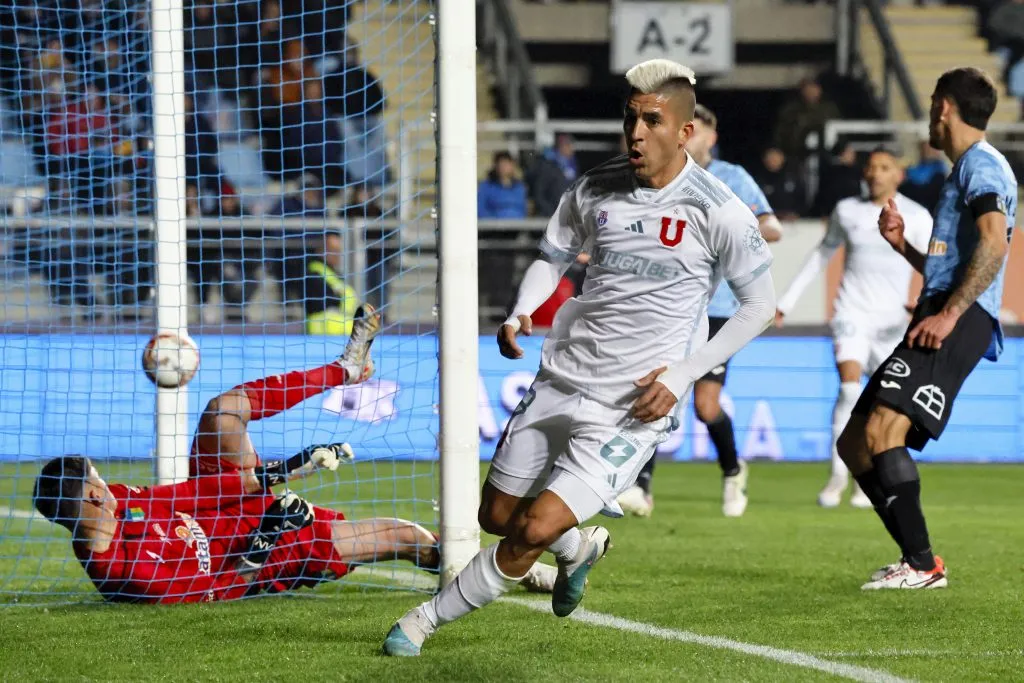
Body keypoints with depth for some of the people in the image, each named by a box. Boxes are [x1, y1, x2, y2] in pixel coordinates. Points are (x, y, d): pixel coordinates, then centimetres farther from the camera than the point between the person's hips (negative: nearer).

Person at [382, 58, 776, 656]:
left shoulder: (718, 213, -12)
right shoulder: (594, 190, 1)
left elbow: (760, 305, -3)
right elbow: (553, 259, 16)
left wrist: (682, 376, -11)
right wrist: (521, 315, -5)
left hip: (632, 405, -6)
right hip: (561, 377, 6)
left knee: (534, 531, -15)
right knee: (498, 516, 14)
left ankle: (425, 621, 2)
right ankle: (582, 546, 46)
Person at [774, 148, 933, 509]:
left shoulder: (916, 217, -1)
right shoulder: (846, 211, 4)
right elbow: (822, 255, 18)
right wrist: (787, 300, 20)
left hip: (891, 320, 0)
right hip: (851, 313, 0)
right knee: (849, 389, -19)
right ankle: (838, 475, -10)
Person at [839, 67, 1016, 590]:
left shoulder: (981, 164, -3)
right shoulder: (963, 170, 29)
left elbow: (994, 243, -20)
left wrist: (949, 313, -25)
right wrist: (903, 246, 22)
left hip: (959, 323, -11)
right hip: (939, 319, 11)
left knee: (882, 429, -25)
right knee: (854, 443, 8)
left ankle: (922, 565, -24)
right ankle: (916, 559, 7)